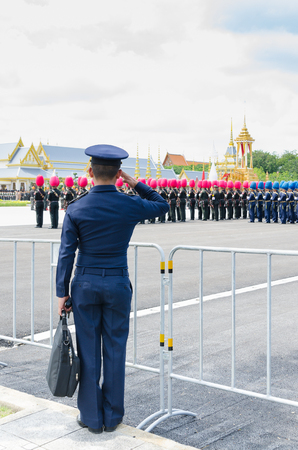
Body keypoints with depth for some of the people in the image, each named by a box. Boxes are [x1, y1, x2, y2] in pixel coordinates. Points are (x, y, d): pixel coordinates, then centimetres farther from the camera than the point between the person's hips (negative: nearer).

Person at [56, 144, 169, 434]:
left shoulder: (75, 209, -8)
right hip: (118, 285, 0)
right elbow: (162, 206, 13)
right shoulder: (131, 206, -7)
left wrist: (62, 293, 2)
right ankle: (112, 416, 21)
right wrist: (135, 184, 10)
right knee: (115, 350, 10)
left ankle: (92, 417, 20)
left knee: (88, 350, 9)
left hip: (85, 285, 0)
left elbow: (66, 254, -6)